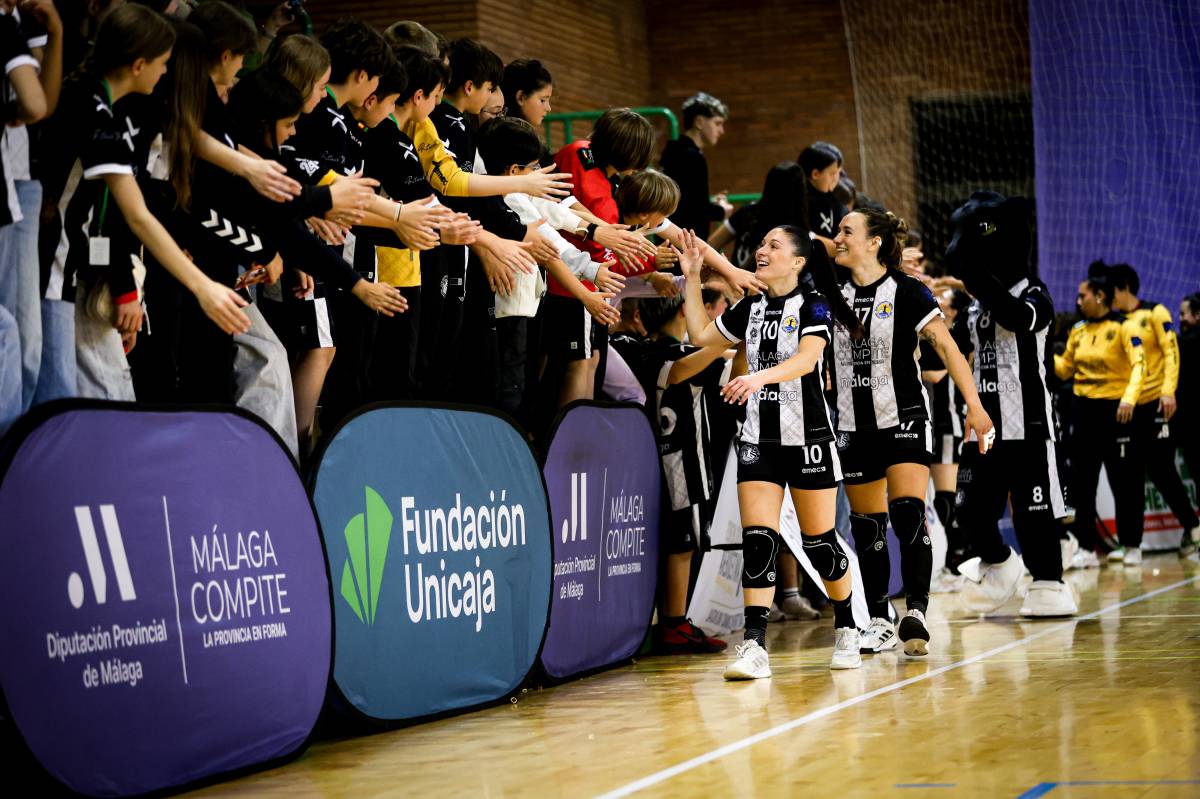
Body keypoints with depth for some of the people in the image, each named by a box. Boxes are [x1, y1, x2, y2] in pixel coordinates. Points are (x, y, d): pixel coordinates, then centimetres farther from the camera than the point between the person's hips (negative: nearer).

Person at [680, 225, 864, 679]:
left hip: (808, 439, -4)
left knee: (820, 542, 5)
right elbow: (701, 336, 19)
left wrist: (759, 376, -39)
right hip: (758, 439, 4)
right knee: (757, 540, -8)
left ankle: (846, 630, 26)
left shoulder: (813, 305, -6)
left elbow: (806, 359, -22)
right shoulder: (750, 309, 11)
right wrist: (692, 277, 12)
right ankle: (754, 647, -12)